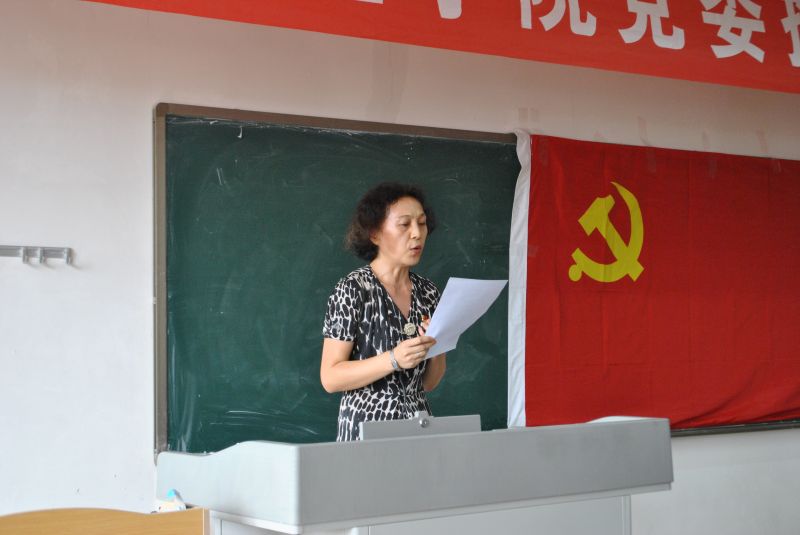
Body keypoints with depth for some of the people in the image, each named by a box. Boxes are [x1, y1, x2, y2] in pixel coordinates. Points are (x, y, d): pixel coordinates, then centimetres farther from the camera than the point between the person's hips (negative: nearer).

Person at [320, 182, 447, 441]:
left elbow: (429, 382, 10)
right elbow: (330, 378, -13)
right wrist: (394, 359, -24)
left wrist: (435, 346, -9)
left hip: (418, 426, 5)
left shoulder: (428, 292, 5)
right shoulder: (352, 290, -11)